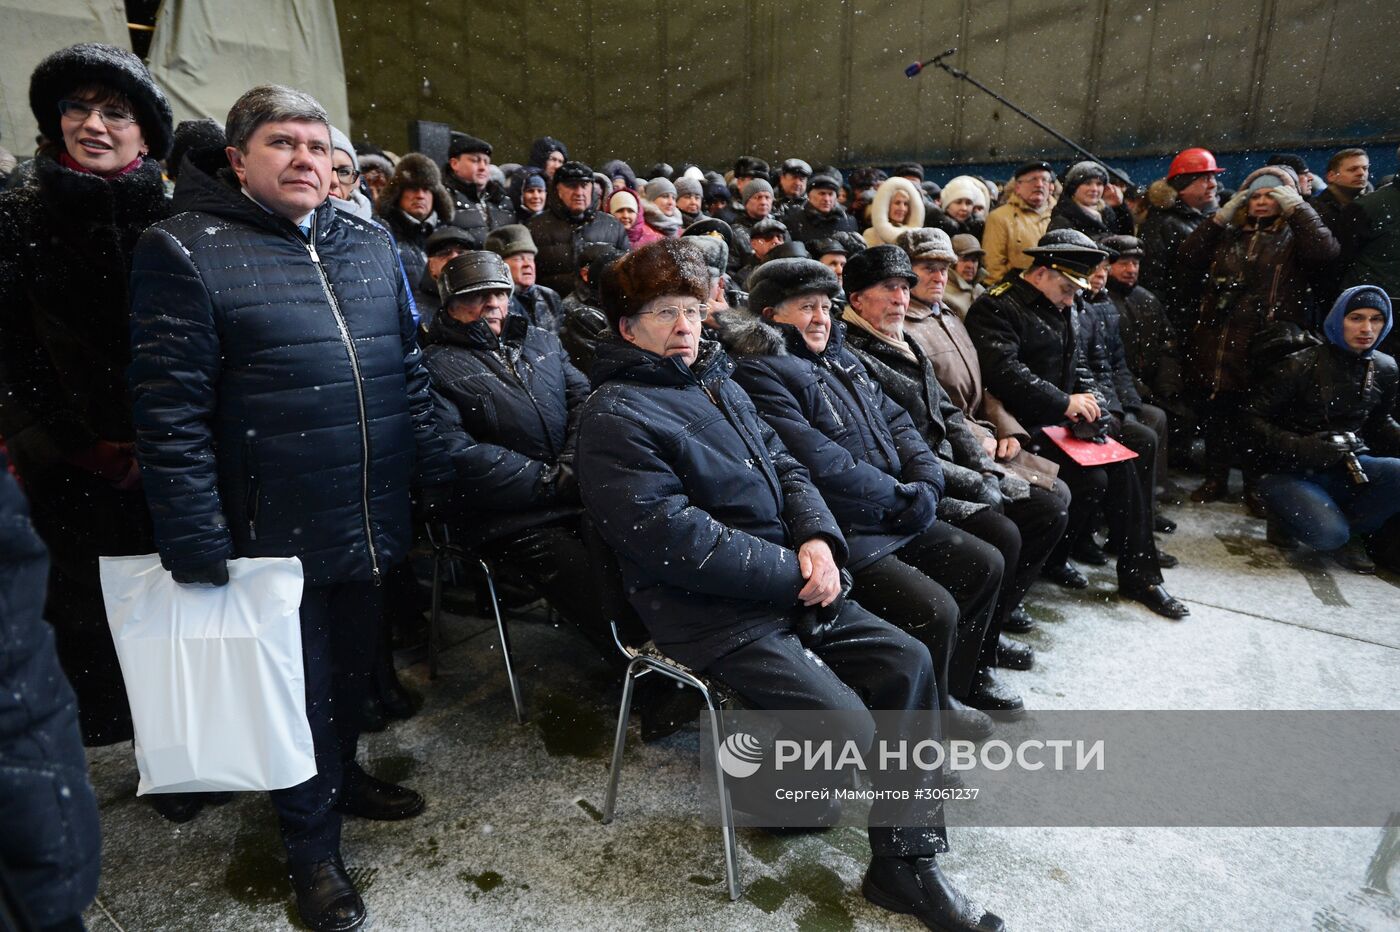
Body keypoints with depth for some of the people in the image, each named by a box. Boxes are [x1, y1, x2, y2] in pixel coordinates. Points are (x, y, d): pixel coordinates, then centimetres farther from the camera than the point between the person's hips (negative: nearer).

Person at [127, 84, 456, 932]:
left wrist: (435, 470, 10)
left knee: (354, 663, 22)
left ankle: (343, 775, 48)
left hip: (374, 516, 5)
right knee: (302, 684, 12)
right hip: (278, 528, -5)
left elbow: (410, 368, 12)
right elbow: (171, 410, -13)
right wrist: (195, 539, -17)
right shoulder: (186, 251, -9)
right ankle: (313, 845, 33)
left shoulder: (371, 243, 8)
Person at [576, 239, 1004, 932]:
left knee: (906, 661, -1)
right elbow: (674, 538, -20)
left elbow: (785, 466, 13)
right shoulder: (614, 416, -12)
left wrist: (817, 539, -7)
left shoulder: (717, 383, 14)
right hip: (711, 614, -8)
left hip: (791, 586, 9)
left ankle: (905, 862, 8)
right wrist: (793, 570, -16)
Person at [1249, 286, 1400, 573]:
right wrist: (1302, 447, -23)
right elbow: (1256, 420, -8)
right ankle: (1287, 516, 6)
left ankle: (1343, 528, -3)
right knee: (1327, 534, -30)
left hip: (1345, 467, 5)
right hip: (1290, 471, -5)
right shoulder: (1301, 366, -10)